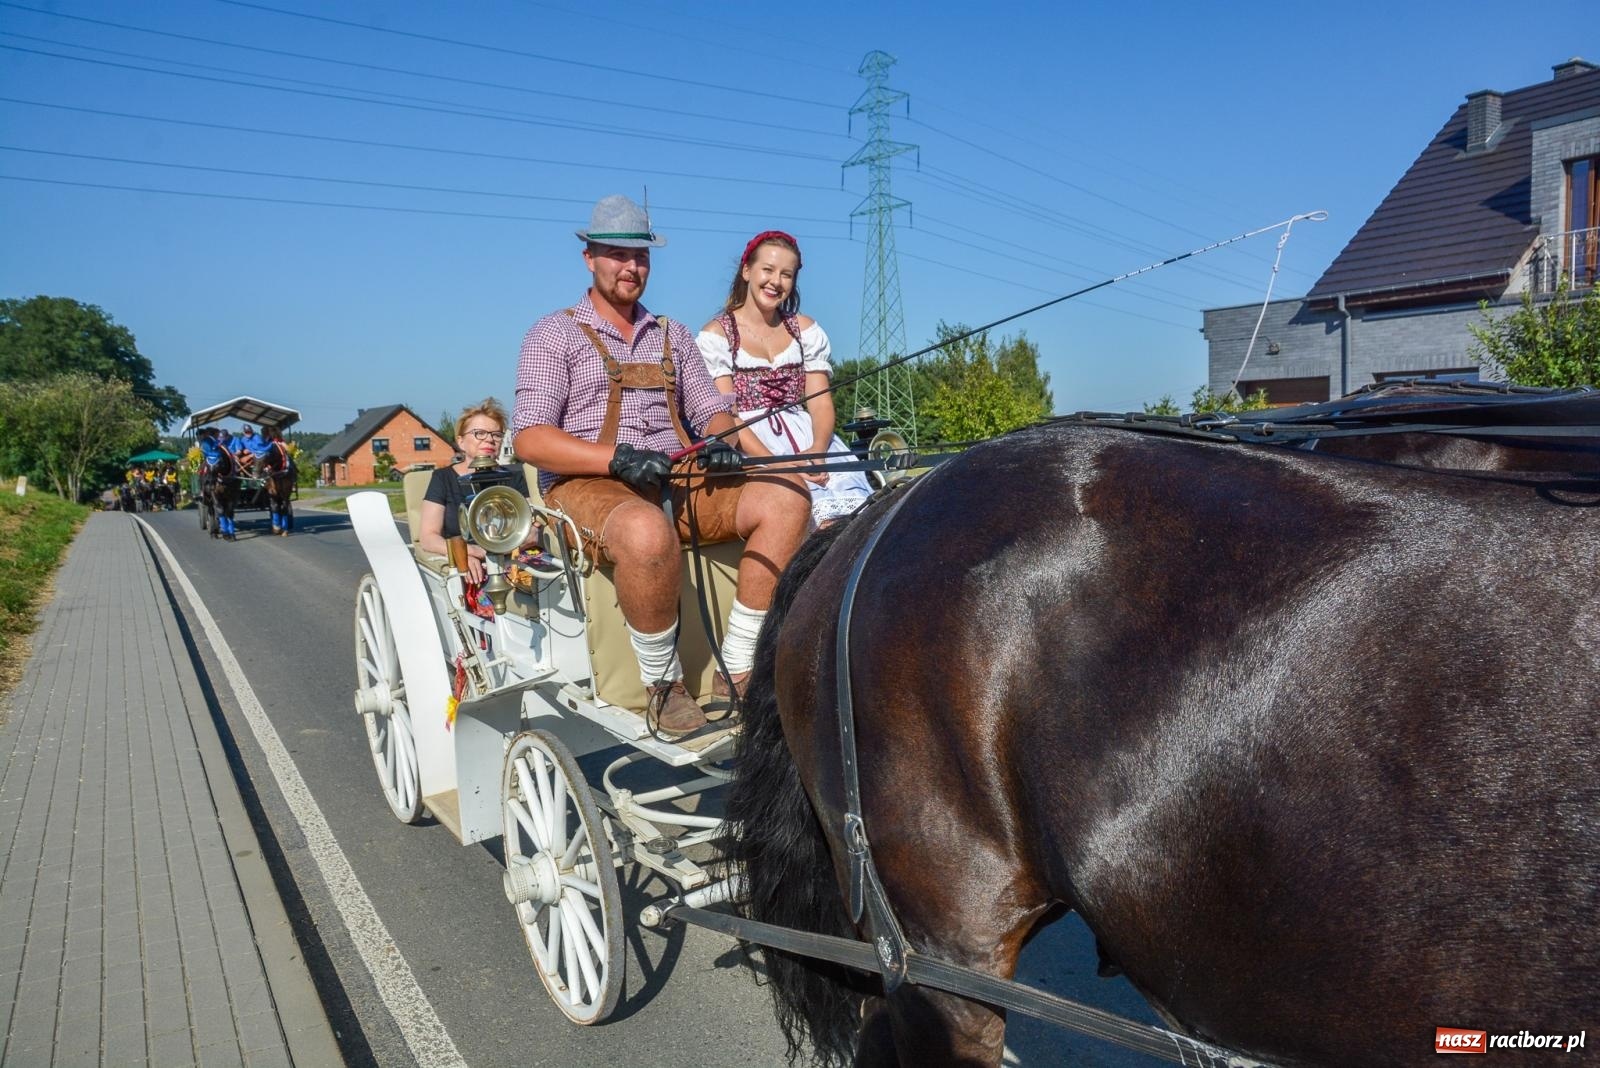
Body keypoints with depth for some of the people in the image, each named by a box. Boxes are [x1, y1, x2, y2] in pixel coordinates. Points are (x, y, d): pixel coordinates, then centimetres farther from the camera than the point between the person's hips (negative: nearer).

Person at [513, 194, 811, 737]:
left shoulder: (672, 335, 22)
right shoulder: (554, 334, 5)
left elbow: (711, 409, 20)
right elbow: (529, 438, -6)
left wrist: (721, 439, -6)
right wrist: (616, 459, -21)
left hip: (679, 479, 5)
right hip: (589, 485, -5)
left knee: (785, 497, -19)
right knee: (647, 531, -41)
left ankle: (736, 673, -18)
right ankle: (663, 682, -17)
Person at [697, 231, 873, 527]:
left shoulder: (806, 330, 17)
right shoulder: (716, 335, 5)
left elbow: (821, 402, 7)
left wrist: (818, 448, -16)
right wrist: (775, 462, -22)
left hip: (806, 435, 4)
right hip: (748, 442, -4)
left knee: (847, 476, -30)